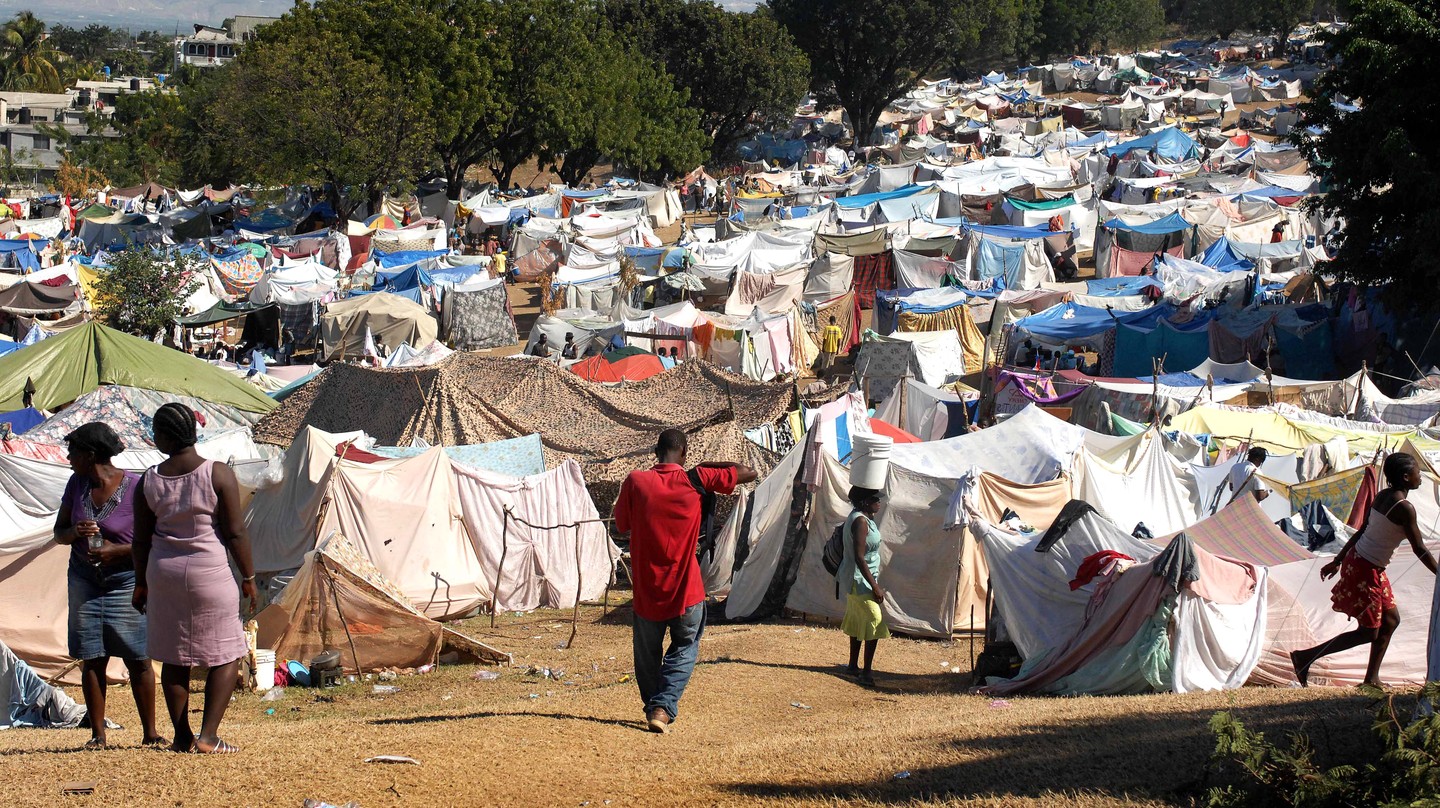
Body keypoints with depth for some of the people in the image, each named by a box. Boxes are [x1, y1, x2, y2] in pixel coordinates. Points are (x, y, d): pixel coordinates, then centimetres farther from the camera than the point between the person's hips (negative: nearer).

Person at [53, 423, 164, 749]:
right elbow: (59, 532, 13)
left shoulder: (135, 488, -11)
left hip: (126, 582, -5)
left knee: (138, 659, -3)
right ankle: (97, 733, 8)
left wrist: (118, 550, -20)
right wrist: (75, 532, -11)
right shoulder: (77, 484, 5)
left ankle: (150, 732, 5)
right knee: (91, 660, 3)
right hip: (85, 583, 5)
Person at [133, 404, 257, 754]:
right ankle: (208, 735, -6)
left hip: (163, 571, 3)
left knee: (174, 658, 12)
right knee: (226, 655, 4)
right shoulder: (219, 474, -8)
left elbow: (141, 540, 6)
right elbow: (236, 533, -8)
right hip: (209, 570, -3)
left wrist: (141, 583, 17)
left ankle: (182, 737, 13)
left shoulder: (149, 481, 0)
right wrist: (248, 577, 1)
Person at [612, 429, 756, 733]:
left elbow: (621, 525, 5)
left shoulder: (635, 482, -7)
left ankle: (653, 707, 27)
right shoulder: (695, 480, -8)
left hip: (646, 589, 1)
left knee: (647, 654, 19)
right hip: (686, 589, -1)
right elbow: (748, 473, 1)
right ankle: (663, 707, -3)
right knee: (685, 648, 14)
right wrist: (706, 466, 9)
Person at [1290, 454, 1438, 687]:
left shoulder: (1382, 496, 6)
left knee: (1391, 620, 17)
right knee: (1368, 632, 0)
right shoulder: (1404, 508, -20)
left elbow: (1361, 531, 13)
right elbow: (1420, 550, -17)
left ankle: (1372, 678, 21)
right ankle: (1304, 657, -1)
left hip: (1355, 560, 9)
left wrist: (1338, 561, 17)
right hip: (1366, 571, -9)